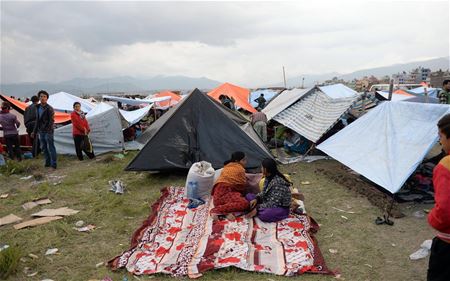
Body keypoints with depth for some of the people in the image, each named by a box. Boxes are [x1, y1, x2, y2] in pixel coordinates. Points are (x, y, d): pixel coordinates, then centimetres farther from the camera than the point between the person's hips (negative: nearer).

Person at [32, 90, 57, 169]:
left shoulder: (49, 108, -9)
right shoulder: (38, 108, 12)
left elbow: (51, 121, -14)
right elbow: (37, 120, 18)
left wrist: (49, 130, -24)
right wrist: (34, 131, 18)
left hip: (48, 131, -7)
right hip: (41, 131, 7)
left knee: (50, 148, -4)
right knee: (43, 148, 13)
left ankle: (53, 164, 1)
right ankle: (48, 162, 25)